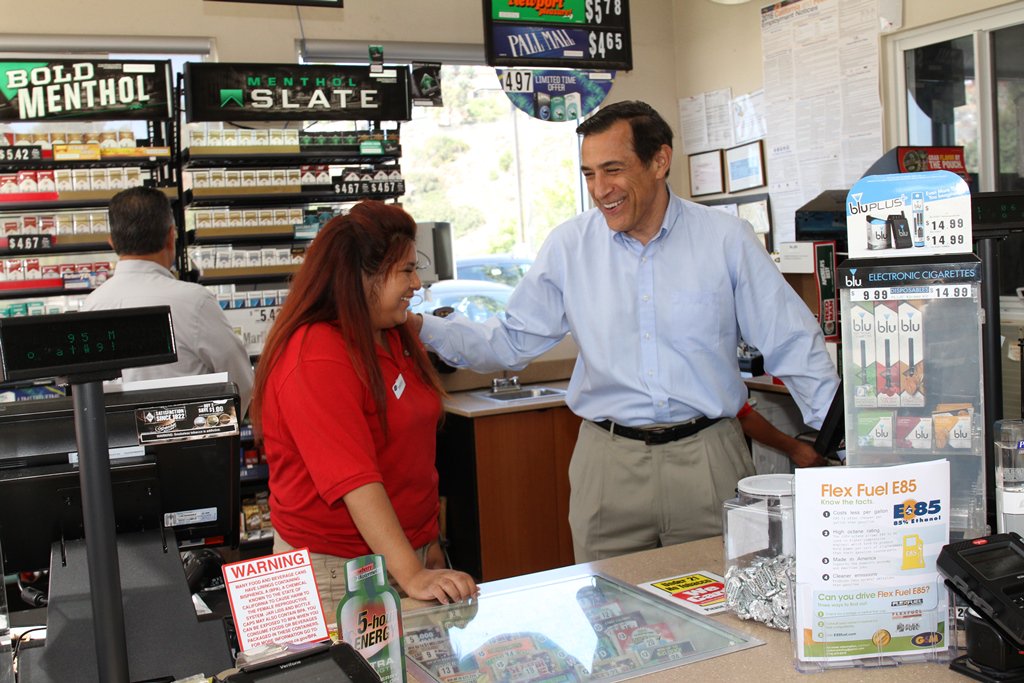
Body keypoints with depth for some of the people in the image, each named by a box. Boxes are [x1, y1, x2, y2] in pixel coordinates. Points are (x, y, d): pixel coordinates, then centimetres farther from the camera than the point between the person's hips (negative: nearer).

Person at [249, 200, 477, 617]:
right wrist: (410, 574, -32)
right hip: (337, 568, -7)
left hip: (407, 548, 8)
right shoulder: (315, 359, -20)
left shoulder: (395, 337, 8)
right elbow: (354, 480, -28)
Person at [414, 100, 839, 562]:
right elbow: (511, 341, 6)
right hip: (609, 464, 1)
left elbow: (792, 346, 1)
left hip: (708, 458, 0)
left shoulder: (727, 239, -1)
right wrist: (421, 328, -6)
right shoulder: (568, 246, 2)